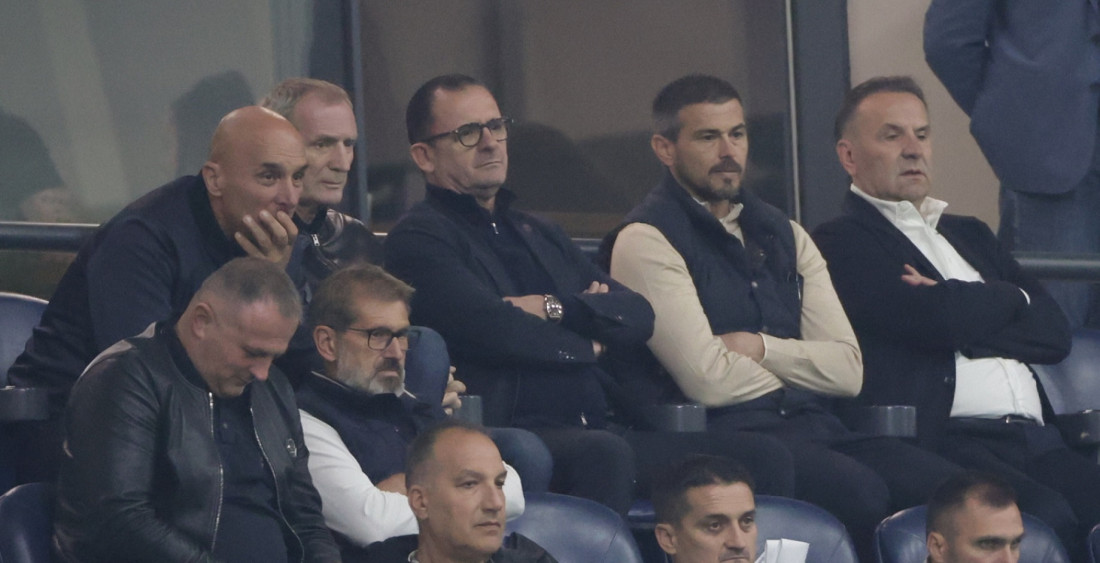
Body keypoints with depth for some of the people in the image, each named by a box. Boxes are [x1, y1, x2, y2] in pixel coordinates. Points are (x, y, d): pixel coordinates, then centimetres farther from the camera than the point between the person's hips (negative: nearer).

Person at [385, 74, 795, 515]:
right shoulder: (419, 239, 4)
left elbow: (638, 317, 17)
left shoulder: (540, 236, 28)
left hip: (595, 431, 8)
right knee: (602, 454, -40)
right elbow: (492, 329, -12)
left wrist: (558, 309, -2)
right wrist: (588, 346, 6)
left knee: (765, 458, -9)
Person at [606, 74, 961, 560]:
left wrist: (761, 349, -4)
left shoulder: (782, 234, 22)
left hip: (813, 429, 7)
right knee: (859, 492, -36)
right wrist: (798, 368, 8)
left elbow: (848, 369, 12)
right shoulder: (646, 240, 1)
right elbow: (709, 380, -10)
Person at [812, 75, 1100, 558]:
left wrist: (966, 314, 1)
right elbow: (933, 319, -9)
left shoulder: (969, 235, 31)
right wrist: (1009, 299, 11)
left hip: (1035, 439, 7)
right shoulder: (842, 242, 8)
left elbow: (1054, 333, 18)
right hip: (941, 441, -7)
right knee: (1048, 516, -35)